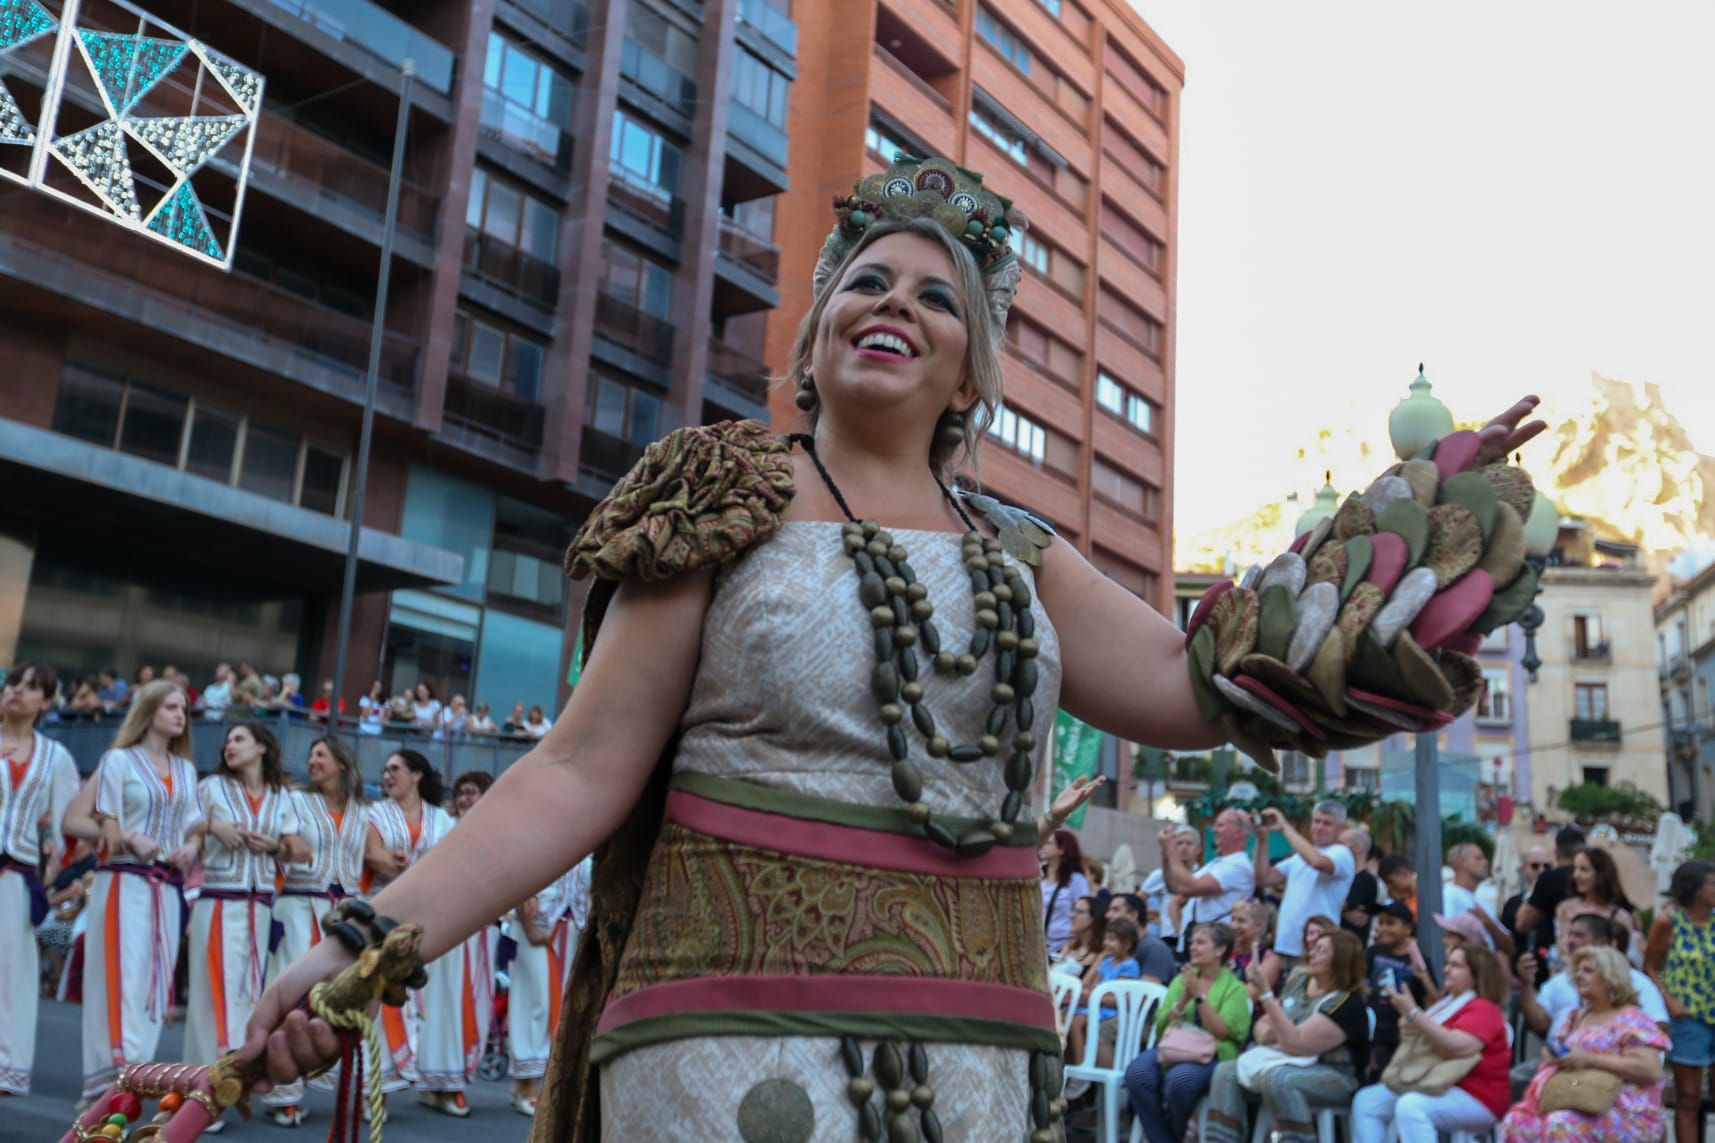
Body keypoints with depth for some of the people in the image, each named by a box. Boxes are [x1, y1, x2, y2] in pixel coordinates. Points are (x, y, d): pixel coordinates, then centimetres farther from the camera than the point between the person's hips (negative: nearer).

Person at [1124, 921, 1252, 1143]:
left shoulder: (1234, 987, 4)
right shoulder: (1182, 979, 17)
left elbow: (1222, 1033, -9)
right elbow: (1161, 1026, 8)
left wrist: (1199, 996, -14)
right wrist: (1184, 998, -7)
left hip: (1212, 1055, -4)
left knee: (1179, 1079, -37)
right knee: (1137, 1073, -29)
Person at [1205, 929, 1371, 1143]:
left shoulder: (1345, 1002, -17)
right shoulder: (1298, 981, 8)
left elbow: (1295, 1044, -26)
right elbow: (1262, 1025, 17)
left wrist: (1266, 995, -26)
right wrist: (1265, 1032, -9)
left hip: (1335, 1078, -8)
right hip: (1289, 1065, 8)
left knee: (1278, 1079, -35)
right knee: (1227, 1072, -9)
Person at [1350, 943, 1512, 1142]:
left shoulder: (1483, 1009, -10)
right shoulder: (1449, 1004, 19)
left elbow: (1456, 1047, -28)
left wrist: (1412, 1013, -28)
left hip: (1474, 1096, -10)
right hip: (1434, 1086, 10)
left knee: (1410, 1106, -36)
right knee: (1366, 1101, -1)